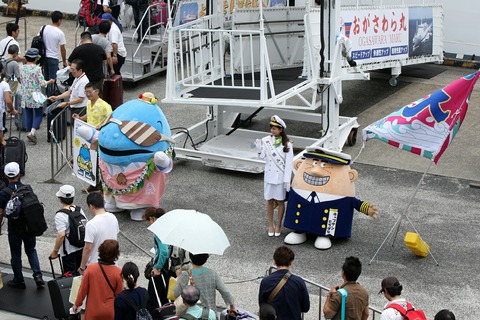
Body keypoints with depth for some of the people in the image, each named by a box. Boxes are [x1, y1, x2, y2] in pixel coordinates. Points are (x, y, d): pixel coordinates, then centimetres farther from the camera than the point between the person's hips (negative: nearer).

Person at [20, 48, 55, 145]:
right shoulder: (37, 68, -14)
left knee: (28, 115, 12)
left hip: (25, 96, 5)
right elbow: (42, 83, -13)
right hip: (35, 96, -5)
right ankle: (32, 132, -14)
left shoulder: (22, 68, 1)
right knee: (38, 114, 3)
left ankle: (29, 132, 17)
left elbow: (21, 80, 11)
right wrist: (49, 82, 5)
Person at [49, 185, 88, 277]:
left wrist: (55, 251, -17)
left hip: (69, 251, -6)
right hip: (82, 248, 7)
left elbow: (61, 235, -27)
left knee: (70, 276, 5)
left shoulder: (60, 215, -20)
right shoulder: (79, 210, 0)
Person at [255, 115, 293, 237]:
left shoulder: (287, 144, -9)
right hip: (269, 175, 2)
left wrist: (287, 180, -12)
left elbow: (289, 163, -9)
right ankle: (270, 226, 22)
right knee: (270, 201, 9)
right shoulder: (266, 141, -3)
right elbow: (264, 157, 3)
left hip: (281, 176, -2)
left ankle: (278, 226, 19)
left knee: (280, 201, 6)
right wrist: (259, 150, -18)